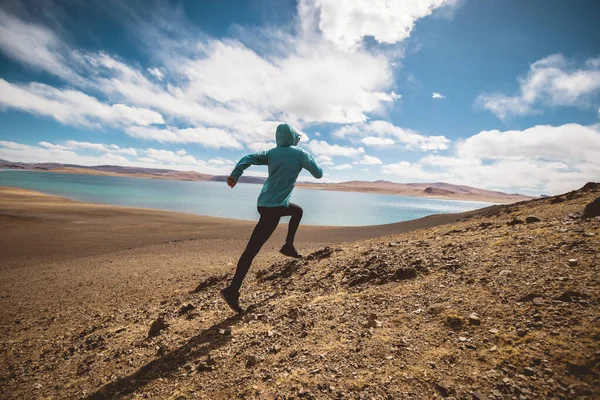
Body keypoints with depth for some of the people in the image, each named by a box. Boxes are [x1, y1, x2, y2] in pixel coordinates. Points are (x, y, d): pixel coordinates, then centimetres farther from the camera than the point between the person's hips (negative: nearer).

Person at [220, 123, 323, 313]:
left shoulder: (272, 153, 14)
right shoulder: (301, 153, 1)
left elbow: (248, 159, -1)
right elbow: (319, 174, 7)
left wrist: (234, 175, -6)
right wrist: (310, 162, 25)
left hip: (265, 202, 7)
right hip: (274, 206, -7)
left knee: (297, 211, 30)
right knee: (252, 248, -8)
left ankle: (288, 246, 30)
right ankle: (233, 290, -6)